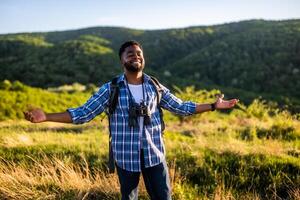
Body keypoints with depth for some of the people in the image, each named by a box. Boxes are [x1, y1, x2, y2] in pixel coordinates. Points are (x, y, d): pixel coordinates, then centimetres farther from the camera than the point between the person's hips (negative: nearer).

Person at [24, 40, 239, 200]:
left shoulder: (155, 87, 1)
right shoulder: (110, 89, -6)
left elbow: (181, 107, 9)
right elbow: (83, 113, -7)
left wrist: (214, 105, 6)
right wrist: (46, 116, -17)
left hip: (154, 153, 2)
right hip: (126, 155, -1)